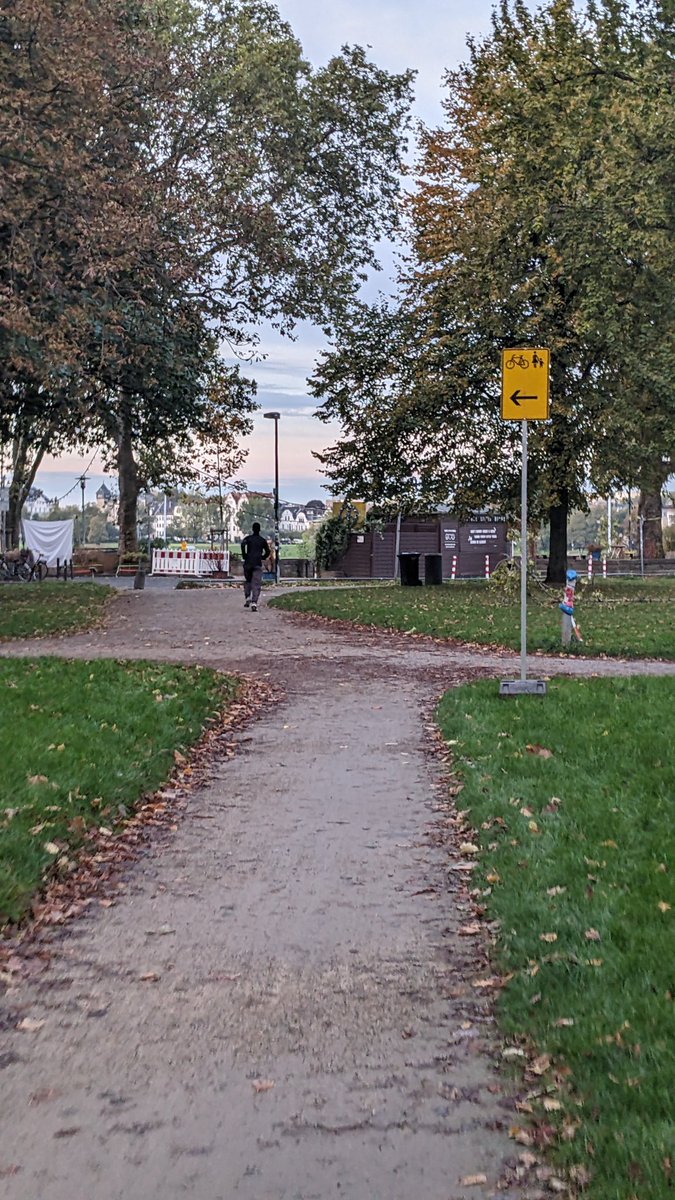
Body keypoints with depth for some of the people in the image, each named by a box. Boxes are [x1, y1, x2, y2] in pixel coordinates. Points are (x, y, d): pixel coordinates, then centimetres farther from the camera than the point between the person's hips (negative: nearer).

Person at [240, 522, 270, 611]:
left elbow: (243, 544, -14)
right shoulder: (262, 540, 10)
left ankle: (247, 598, 1)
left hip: (248, 563, 0)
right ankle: (254, 603, -17)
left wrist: (244, 556, -5)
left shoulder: (248, 538, 7)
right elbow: (267, 552, 10)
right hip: (258, 564, 0)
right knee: (256, 584, -4)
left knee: (247, 581, 19)